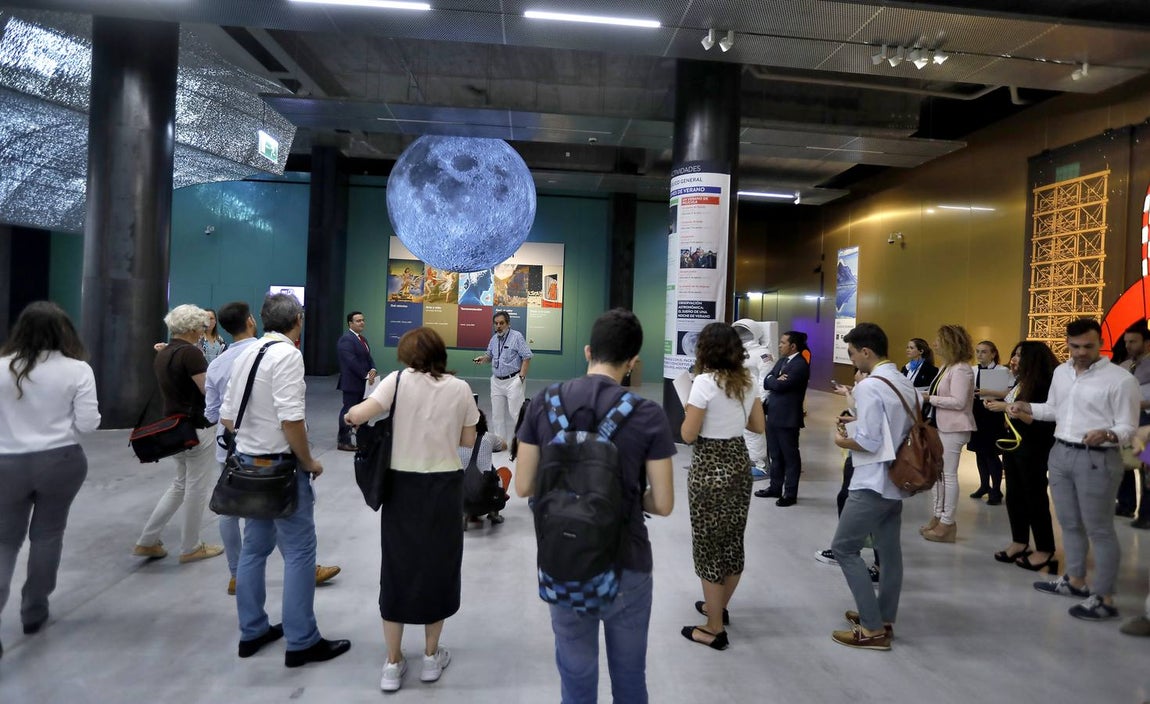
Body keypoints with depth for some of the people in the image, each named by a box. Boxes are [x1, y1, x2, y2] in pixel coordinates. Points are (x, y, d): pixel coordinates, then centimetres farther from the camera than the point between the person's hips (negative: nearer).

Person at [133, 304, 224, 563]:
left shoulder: (162, 354, 9)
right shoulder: (190, 352, -19)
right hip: (197, 428, -9)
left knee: (181, 484, 21)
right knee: (197, 488, 5)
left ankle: (147, 541, 21)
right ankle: (190, 548, 17)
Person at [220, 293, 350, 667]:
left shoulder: (246, 354, 8)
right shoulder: (287, 354, -17)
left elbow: (227, 416, 11)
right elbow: (291, 419, -24)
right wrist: (309, 462, -12)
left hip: (247, 461, 9)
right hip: (280, 465, -9)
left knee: (254, 547, 17)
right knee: (299, 551, 1)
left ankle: (252, 632, 29)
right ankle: (301, 642, 9)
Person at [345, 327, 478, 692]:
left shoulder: (399, 380, -8)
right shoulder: (460, 388, -2)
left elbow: (359, 414, -18)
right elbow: (468, 441, 3)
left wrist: (349, 414, 4)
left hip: (402, 486, 0)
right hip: (444, 487, 1)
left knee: (398, 567, 12)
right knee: (437, 566, 14)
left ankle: (393, 664, 22)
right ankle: (431, 656, 27)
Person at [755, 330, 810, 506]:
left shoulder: (800, 365, -14)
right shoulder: (781, 361, 15)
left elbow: (780, 385, -22)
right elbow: (766, 382, 7)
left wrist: (772, 380, -2)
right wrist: (776, 380, -12)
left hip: (787, 417, -9)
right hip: (773, 415, 9)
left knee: (790, 456, 3)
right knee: (775, 455, 17)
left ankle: (790, 493, 11)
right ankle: (775, 488, 28)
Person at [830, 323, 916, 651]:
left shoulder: (869, 386, -19)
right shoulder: (904, 383, 9)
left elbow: (869, 442, -23)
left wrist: (843, 441, -5)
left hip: (873, 482, -9)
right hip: (896, 479, 9)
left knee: (844, 547, 0)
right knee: (889, 551, 15)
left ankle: (872, 629, 2)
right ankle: (884, 619, 26)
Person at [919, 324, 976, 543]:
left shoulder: (961, 370, -16)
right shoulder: (946, 367, 12)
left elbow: (958, 402, -23)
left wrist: (930, 398, -17)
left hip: (953, 428, -10)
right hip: (940, 426, 10)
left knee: (948, 475, -1)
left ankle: (947, 523, 9)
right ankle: (938, 516, 25)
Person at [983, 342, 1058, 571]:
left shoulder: (1043, 385, -17)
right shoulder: (1020, 383, 9)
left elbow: (1041, 422, -24)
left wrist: (1007, 408, -25)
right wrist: (996, 404, 2)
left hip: (1032, 449, -8)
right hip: (1012, 445, 9)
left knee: (1035, 497, 1)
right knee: (1014, 495, 13)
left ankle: (1045, 550, 13)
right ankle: (1019, 541, 25)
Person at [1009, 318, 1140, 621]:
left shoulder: (1120, 378, -12)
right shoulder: (1061, 372, 9)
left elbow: (1128, 428, -12)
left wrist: (1106, 434, -32)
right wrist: (1026, 407, 5)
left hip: (1096, 459, -7)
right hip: (1060, 453, 7)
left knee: (1099, 529, 0)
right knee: (1069, 523, 17)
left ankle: (1104, 599, 10)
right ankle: (1075, 581, 32)